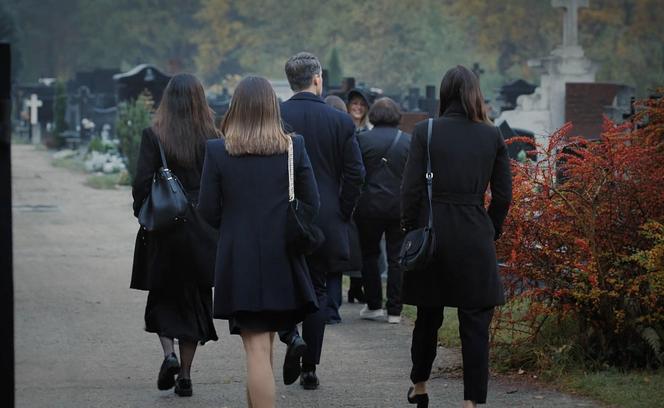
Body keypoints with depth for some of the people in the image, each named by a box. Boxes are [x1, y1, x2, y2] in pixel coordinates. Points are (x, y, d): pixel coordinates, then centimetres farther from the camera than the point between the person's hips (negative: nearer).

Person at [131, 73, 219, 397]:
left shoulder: (153, 136, -8)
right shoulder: (211, 138, -4)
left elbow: (142, 183, -10)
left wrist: (143, 216, 3)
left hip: (164, 228, -1)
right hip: (201, 231, 1)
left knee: (162, 297, 16)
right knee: (194, 298, 10)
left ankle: (169, 354, -7)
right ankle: (185, 375, 10)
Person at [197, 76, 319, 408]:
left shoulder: (217, 151, -9)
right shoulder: (294, 147, -5)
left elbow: (207, 211, -5)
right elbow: (312, 204, -1)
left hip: (238, 262, -2)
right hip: (282, 261, 2)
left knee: (257, 350, -3)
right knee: (264, 345, 19)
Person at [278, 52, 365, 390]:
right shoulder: (340, 121, -4)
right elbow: (355, 173, -5)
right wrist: (342, 214, 6)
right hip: (326, 220, 1)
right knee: (317, 289, 10)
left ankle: (290, 335, -13)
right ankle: (309, 368, 11)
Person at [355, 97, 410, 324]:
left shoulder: (362, 139, -5)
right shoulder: (409, 141, 0)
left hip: (369, 207, -1)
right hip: (401, 208, 1)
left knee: (369, 256, 13)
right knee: (397, 258, 6)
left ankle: (373, 305, 14)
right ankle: (394, 310, 6)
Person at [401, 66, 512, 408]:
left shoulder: (425, 132, -5)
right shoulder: (492, 136, 0)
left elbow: (411, 189, -6)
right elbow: (503, 195, 1)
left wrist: (411, 231, 5)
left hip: (432, 234, 0)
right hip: (475, 238, 0)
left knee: (428, 316, 17)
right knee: (475, 322, 3)